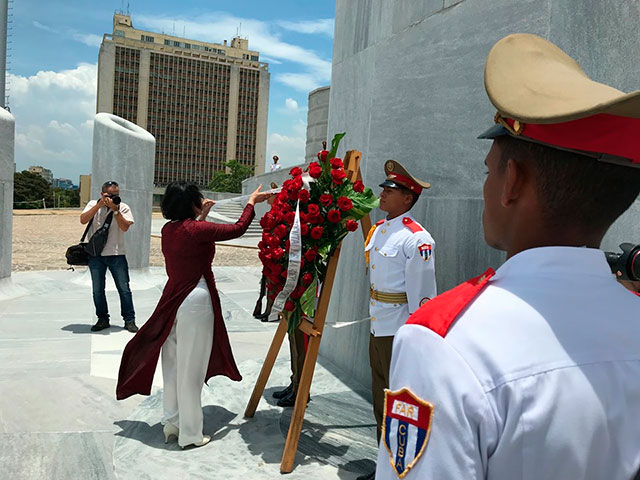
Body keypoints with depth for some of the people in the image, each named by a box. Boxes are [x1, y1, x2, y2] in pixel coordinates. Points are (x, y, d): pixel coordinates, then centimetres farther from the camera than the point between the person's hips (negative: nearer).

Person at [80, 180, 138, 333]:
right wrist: (99, 205, -15)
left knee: (124, 288, 0)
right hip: (95, 254, 2)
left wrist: (115, 210, -17)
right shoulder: (93, 205, 6)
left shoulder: (123, 207, 2)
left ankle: (129, 320, 8)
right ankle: (102, 319, 22)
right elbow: (83, 220, -10)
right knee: (97, 290, 9)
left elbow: (125, 227, -11)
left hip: (117, 254, -1)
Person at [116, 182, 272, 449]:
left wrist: (202, 216, 29)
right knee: (190, 368, 1)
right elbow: (238, 229, -8)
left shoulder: (168, 229, 7)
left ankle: (171, 423, 30)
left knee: (173, 364, 17)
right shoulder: (197, 229, -15)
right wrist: (252, 202, 6)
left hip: (173, 300, 8)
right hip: (196, 300, -8)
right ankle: (190, 434, 13)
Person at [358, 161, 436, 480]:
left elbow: (422, 297, -19)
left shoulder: (417, 238, -18)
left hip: (400, 332, -9)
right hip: (377, 327, 9)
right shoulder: (377, 229, 8)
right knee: (380, 400, 20)